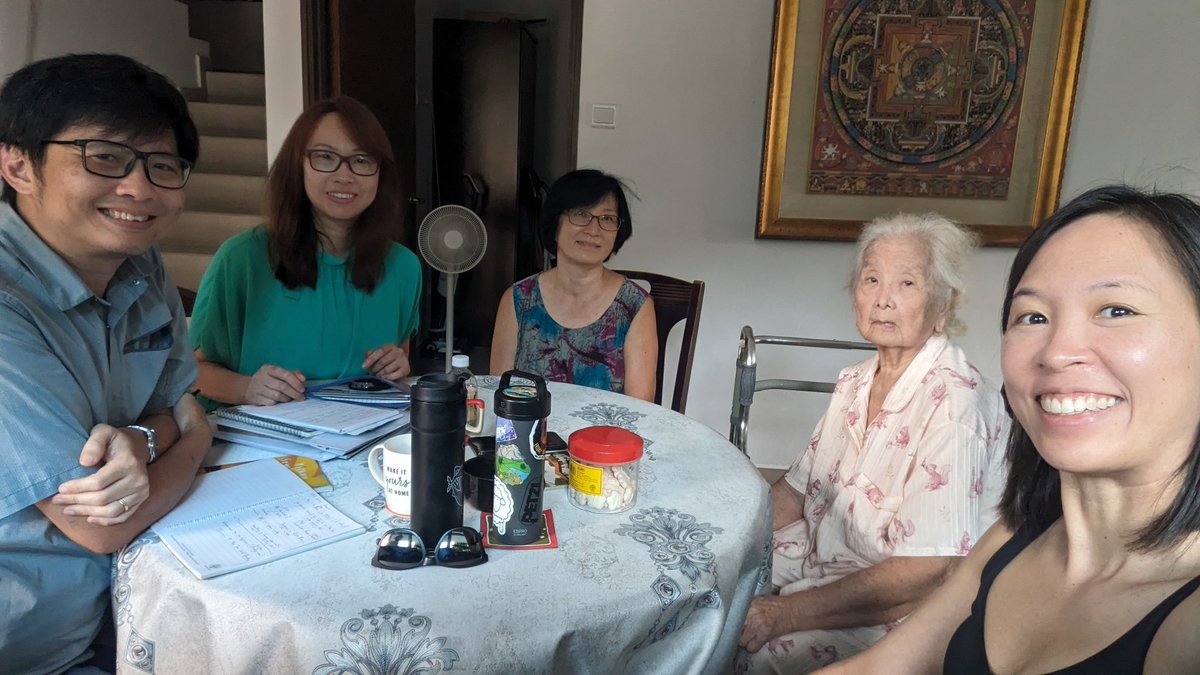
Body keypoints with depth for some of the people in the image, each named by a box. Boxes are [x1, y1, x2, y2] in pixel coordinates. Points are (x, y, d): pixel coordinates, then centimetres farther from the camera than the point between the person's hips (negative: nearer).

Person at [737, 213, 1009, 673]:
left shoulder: (954, 400, -22)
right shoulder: (854, 384, 4)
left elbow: (925, 576, -26)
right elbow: (797, 491, 10)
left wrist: (783, 613, -26)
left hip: (894, 616, -7)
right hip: (818, 558, 7)